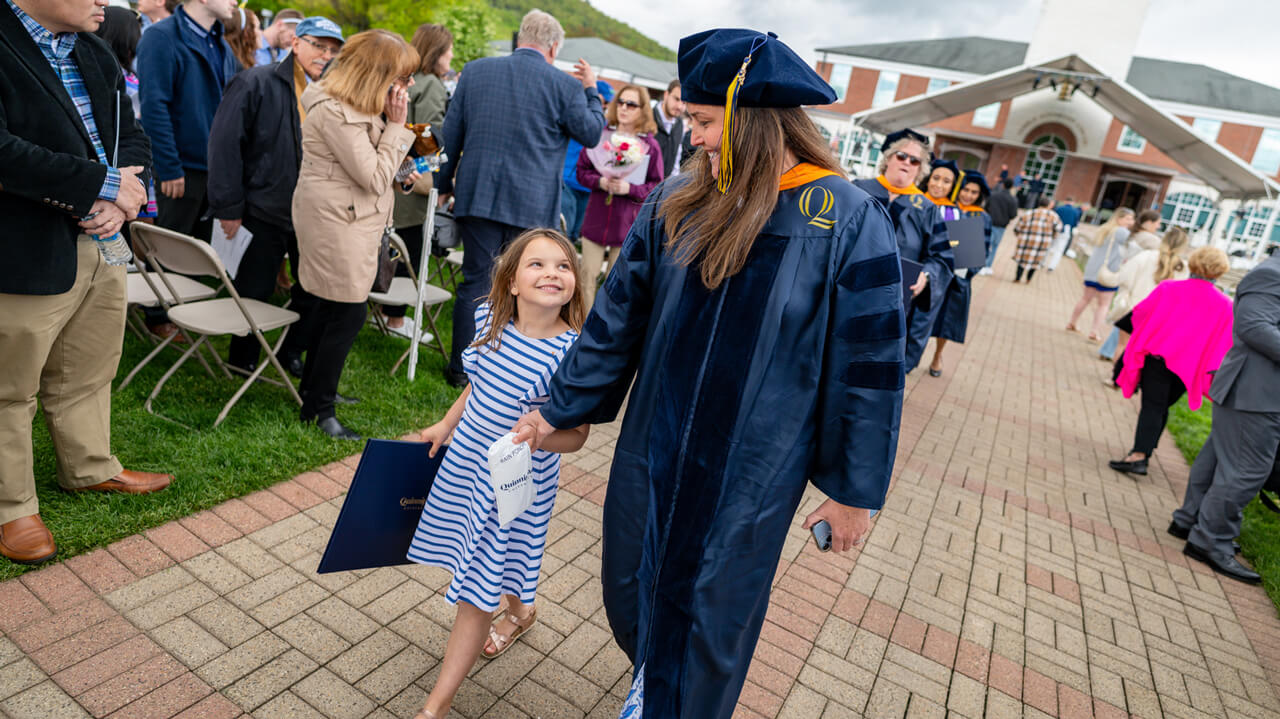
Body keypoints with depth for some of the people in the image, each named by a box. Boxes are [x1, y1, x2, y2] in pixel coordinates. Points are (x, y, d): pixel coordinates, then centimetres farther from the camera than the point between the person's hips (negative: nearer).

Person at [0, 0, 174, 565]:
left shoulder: (94, 53, 11)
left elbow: (131, 136, 10)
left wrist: (120, 198, -8)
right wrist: (101, 184, -19)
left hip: (100, 245, 7)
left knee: (87, 375, 21)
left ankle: (90, 469, 40)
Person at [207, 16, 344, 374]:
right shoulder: (256, 84, -5)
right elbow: (225, 145, -8)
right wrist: (229, 208, -11)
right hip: (265, 213, -3)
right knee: (254, 291, 8)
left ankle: (292, 353, 32)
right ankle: (242, 360, 30)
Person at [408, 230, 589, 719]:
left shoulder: (570, 352, -25)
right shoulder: (490, 318, -8)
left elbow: (576, 435, -16)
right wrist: (445, 426, 16)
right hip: (465, 462, 6)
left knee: (475, 594, 4)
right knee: (495, 554, 27)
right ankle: (520, 611, 59)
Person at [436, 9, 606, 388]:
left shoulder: (475, 70, 7)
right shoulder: (565, 85, -4)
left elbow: (451, 133, 9)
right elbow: (591, 133, 7)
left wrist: (445, 183, 18)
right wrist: (591, 90, 19)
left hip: (478, 196, 2)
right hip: (532, 204, -2)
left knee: (475, 282, 10)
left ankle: (461, 367, 16)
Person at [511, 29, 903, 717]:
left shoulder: (850, 223, -15)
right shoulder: (678, 200, -3)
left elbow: (869, 368, -10)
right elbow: (619, 317, 4)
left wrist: (854, 488, -5)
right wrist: (558, 408, 8)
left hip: (752, 474, -4)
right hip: (654, 453, 5)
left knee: (710, 621, 13)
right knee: (631, 589, 21)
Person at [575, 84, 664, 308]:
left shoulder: (650, 145, -5)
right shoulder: (600, 134, 1)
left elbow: (656, 186, -1)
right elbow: (581, 170, 6)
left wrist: (630, 188, -17)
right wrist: (600, 182, -13)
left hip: (627, 222, -2)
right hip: (596, 218, 2)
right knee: (588, 275, 7)